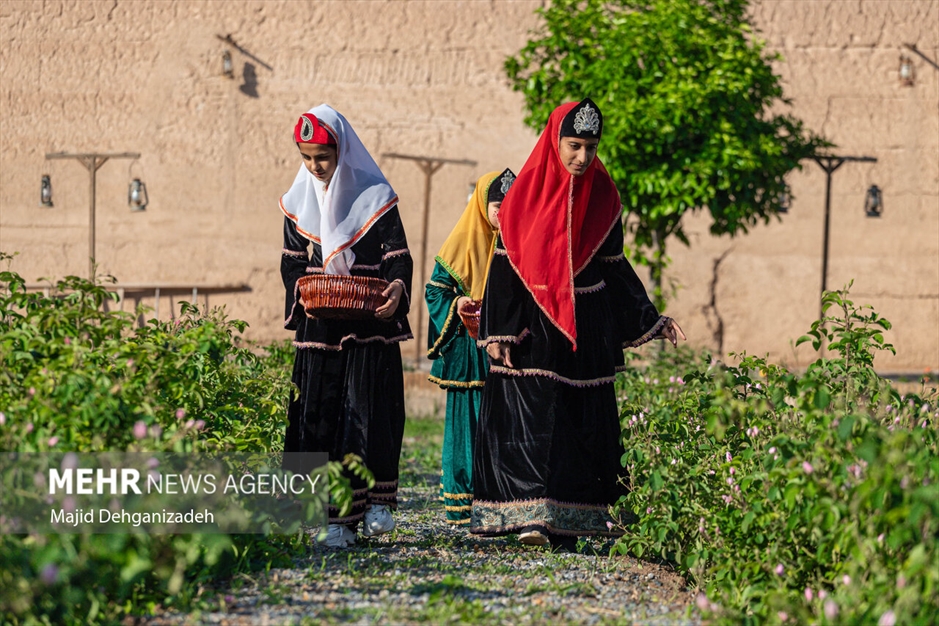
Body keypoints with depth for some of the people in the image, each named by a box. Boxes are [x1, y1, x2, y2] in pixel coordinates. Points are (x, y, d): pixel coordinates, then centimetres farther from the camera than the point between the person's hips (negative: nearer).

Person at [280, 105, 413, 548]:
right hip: (319, 326, 3)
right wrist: (300, 291, -8)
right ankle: (334, 520, 1)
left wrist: (397, 289, -23)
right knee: (318, 417, -1)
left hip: (370, 326, -3)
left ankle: (377, 501, 4)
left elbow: (398, 255, -3)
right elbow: (292, 261, 13)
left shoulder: (374, 197, -2)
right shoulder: (299, 202, 8)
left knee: (369, 409, -7)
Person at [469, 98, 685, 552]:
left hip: (587, 331, 3)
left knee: (584, 424, 1)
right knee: (533, 419, -10)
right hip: (533, 328, -3)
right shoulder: (526, 192, -2)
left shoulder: (602, 196, 6)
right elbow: (505, 265, -3)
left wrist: (651, 321, 8)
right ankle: (532, 515, -13)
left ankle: (567, 522, 6)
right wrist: (498, 332, -9)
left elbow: (615, 268, 12)